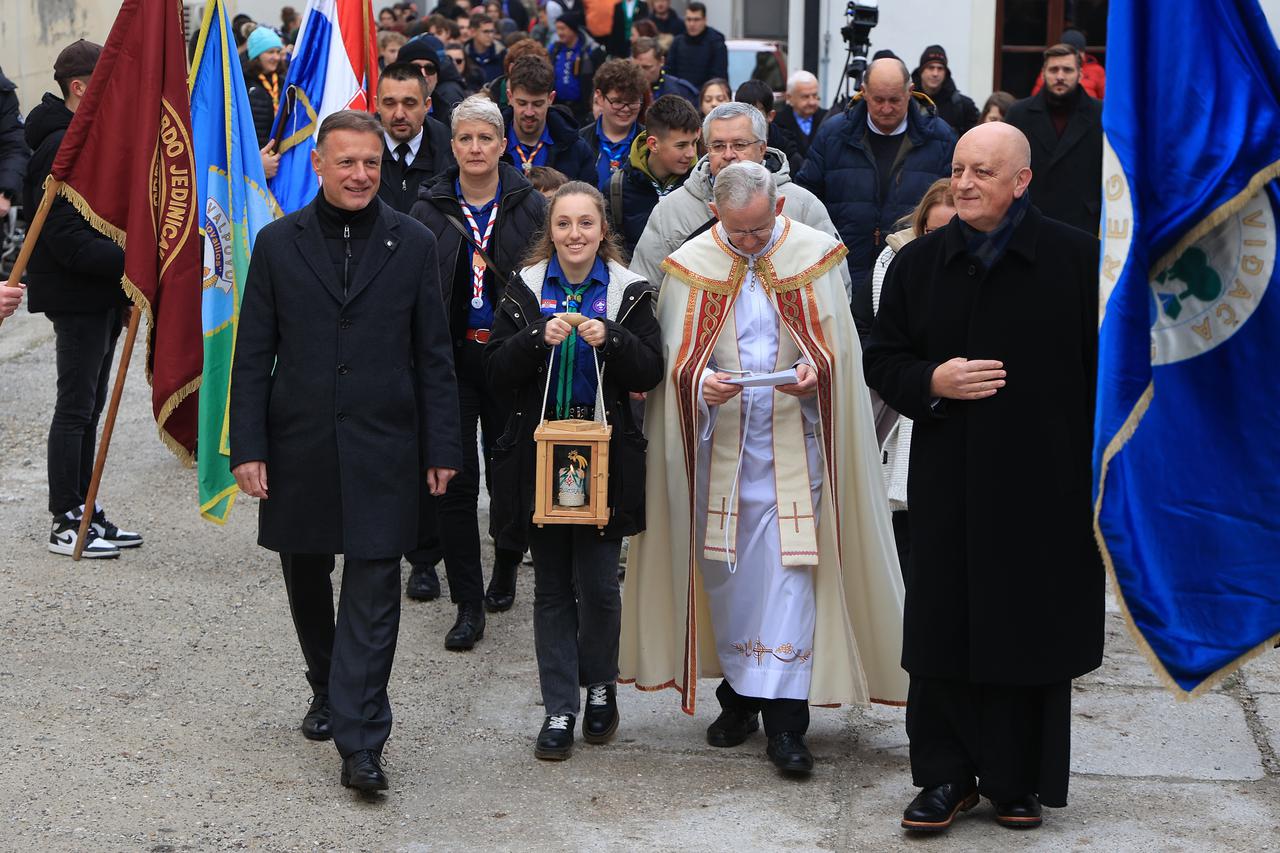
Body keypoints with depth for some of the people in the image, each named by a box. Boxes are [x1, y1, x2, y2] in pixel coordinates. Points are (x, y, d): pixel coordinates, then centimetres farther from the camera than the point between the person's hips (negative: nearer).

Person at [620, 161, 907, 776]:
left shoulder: (815, 256, -1)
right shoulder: (690, 265, 1)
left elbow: (837, 345, 3)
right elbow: (676, 356, 2)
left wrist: (813, 371, -19)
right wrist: (701, 381, -19)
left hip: (794, 440, -2)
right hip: (719, 441, 2)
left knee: (789, 565, -7)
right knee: (725, 567, 8)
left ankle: (785, 721, -6)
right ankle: (739, 693, 25)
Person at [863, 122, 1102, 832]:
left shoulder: (1078, 259, -4)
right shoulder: (918, 262, 5)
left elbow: (1106, 371, -2)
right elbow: (882, 360, 11)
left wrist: (1107, 476, -6)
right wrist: (931, 381, -11)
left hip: (1044, 487, -2)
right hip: (947, 487, 3)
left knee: (1031, 633, 6)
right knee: (944, 629, 5)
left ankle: (1021, 780, 21)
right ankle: (946, 775, 17)